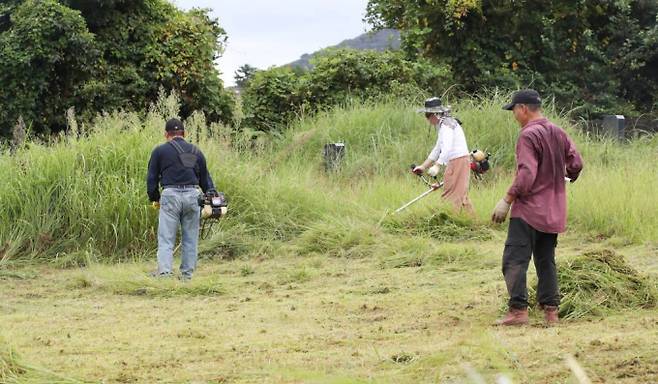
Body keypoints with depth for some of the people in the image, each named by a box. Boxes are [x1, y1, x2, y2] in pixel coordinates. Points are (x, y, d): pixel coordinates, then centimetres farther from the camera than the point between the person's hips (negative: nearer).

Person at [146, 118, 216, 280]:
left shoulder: (160, 151, 8)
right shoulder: (196, 151, 18)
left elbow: (151, 177, 9)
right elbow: (205, 178, 19)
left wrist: (154, 198, 21)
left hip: (170, 195, -3)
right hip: (192, 195, 3)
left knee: (166, 237, -4)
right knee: (190, 238, 10)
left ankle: (164, 270, -18)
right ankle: (187, 273, 11)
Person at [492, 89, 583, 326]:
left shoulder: (529, 135, -14)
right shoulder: (558, 133, 11)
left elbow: (527, 174, -22)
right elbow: (576, 163, 10)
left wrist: (507, 200, -19)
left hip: (528, 209, -8)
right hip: (553, 213, 8)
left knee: (514, 261, -9)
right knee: (546, 260, 14)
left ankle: (518, 310, -17)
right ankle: (550, 310, 11)